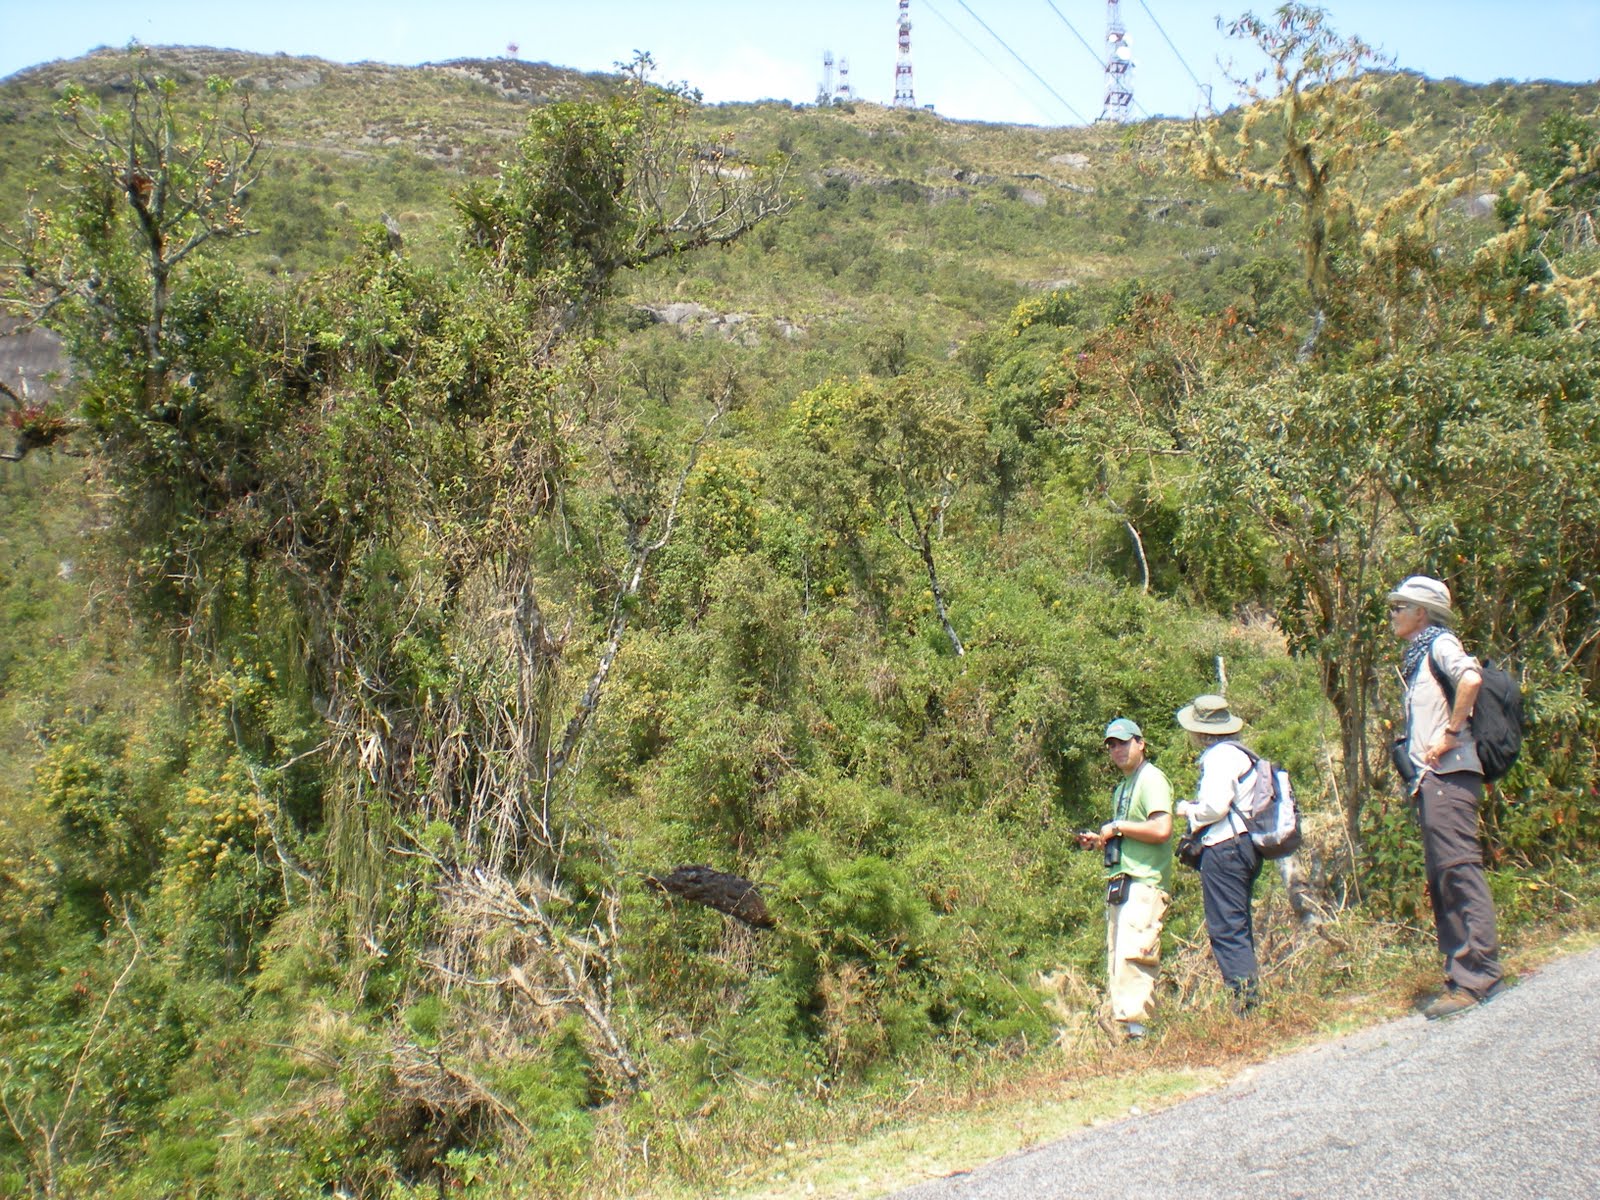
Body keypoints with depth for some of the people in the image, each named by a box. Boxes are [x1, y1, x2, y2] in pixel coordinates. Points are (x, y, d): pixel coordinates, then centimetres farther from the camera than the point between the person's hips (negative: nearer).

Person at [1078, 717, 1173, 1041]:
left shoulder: (1151, 778, -7)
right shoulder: (1123, 785, 22)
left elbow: (1162, 830, -21)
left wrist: (1117, 827, -12)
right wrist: (1099, 841, 13)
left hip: (1144, 884, -10)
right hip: (1119, 883, 10)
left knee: (1131, 956, -16)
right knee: (1116, 959, 9)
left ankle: (1136, 1026, -16)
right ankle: (1120, 1025, 13)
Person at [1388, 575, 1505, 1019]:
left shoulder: (1440, 643, -3)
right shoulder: (1418, 656, 24)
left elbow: (1470, 678, -25)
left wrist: (1451, 733, -19)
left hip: (1448, 774, -10)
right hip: (1429, 780, 10)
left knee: (1459, 869, -13)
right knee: (1441, 881, 8)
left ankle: (1478, 976, -13)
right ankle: (1460, 977, 11)